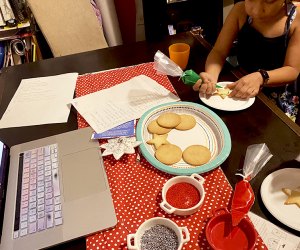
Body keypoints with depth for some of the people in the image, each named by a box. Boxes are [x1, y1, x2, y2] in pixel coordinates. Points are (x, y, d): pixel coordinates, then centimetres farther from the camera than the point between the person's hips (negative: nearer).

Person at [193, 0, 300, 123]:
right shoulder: (240, 11, -9)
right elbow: (219, 52, -11)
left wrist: (261, 78, -35)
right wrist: (211, 75, -32)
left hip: (279, 101, -2)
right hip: (240, 94, 3)